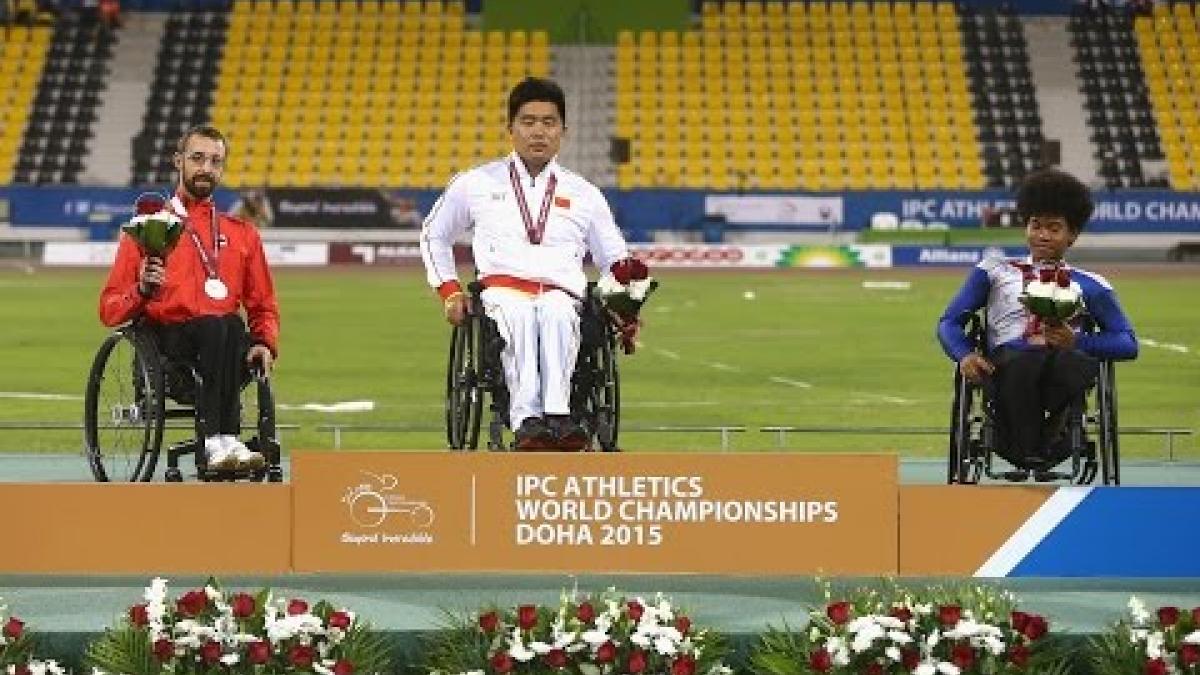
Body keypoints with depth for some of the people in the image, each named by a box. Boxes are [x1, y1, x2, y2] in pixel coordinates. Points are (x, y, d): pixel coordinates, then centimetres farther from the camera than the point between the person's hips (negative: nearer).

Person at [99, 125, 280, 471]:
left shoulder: (242, 233, 24)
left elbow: (263, 307, 25)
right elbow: (110, 310, 10)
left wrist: (266, 344, 3)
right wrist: (142, 291, -12)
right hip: (167, 343, -2)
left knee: (231, 325, -34)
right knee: (215, 326, -35)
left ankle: (222, 440, -46)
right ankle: (218, 441, -50)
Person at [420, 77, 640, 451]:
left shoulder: (584, 195, 23)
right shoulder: (477, 184, 21)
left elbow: (615, 259, 27)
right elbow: (434, 235, 32)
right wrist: (449, 291, 16)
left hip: (562, 296, 1)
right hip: (502, 290, -1)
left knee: (555, 312, -40)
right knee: (520, 315, -40)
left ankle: (555, 414, -56)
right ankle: (527, 421, -57)